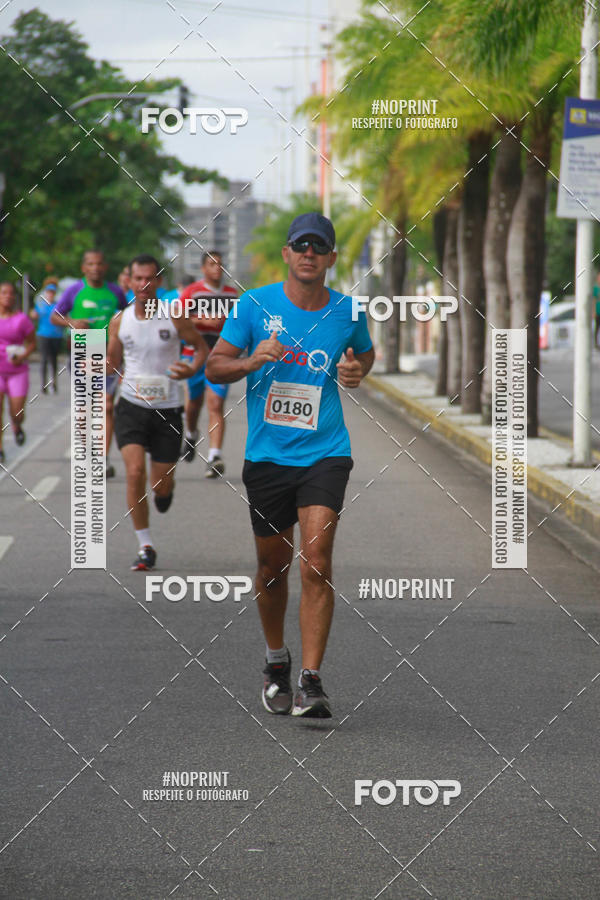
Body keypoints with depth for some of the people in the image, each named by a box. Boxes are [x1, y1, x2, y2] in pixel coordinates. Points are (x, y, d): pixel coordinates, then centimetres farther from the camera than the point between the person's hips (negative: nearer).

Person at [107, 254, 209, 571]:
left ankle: (166, 486, 45)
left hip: (167, 410, -1)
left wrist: (192, 369, -15)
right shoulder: (119, 321, 1)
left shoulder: (174, 317, -6)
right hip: (132, 405, 1)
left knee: (160, 486, 3)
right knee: (135, 471, -18)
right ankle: (145, 547, -6)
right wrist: (106, 367, -10)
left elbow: (202, 348, 6)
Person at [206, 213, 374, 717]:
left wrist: (358, 371, 2)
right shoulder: (255, 305, -1)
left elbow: (366, 352, 24)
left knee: (316, 562, -15)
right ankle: (276, 660, 35)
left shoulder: (348, 312, 3)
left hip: (325, 454, -1)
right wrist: (251, 361, -16)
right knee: (273, 566, 11)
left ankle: (311, 681, -17)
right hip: (267, 455, 1)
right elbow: (214, 366, 3)